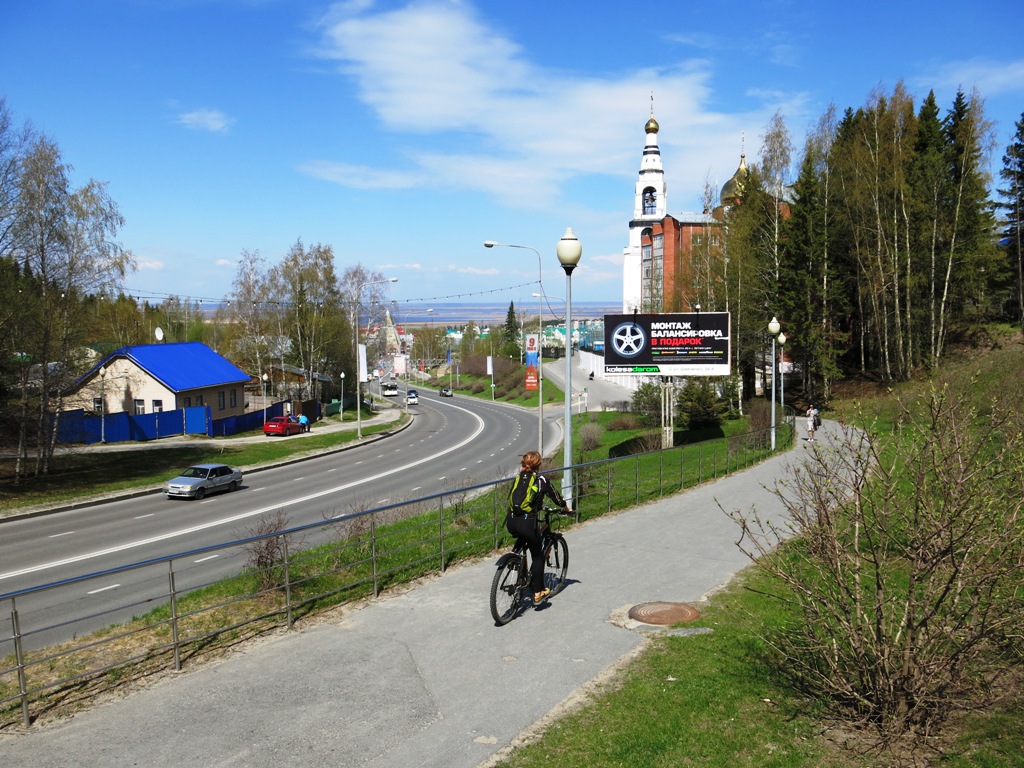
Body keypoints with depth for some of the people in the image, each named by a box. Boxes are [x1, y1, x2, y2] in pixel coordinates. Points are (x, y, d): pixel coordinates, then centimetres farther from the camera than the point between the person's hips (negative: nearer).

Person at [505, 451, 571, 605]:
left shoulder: (518, 479, 15)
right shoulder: (541, 480, 2)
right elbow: (555, 496, 12)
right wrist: (567, 508, 33)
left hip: (511, 522, 5)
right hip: (527, 523, -5)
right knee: (537, 556, 13)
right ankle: (538, 593, 12)